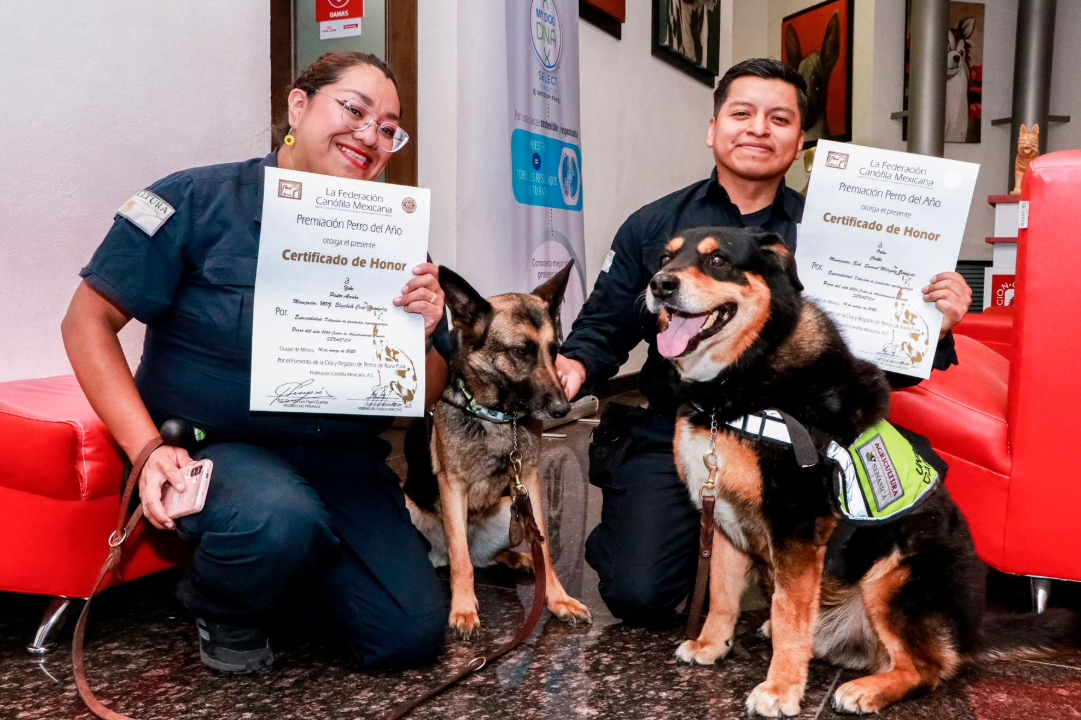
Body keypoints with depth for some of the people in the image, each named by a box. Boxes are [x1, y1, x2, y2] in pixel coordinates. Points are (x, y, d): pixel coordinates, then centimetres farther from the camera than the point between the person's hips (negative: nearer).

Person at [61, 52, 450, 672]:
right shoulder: (197, 201, -9)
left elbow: (426, 395, 5)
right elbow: (89, 321, -6)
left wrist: (422, 335, -18)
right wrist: (147, 449, -17)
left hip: (341, 460, 4)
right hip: (214, 448, -3)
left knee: (413, 635, -9)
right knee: (281, 519, -37)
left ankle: (298, 566, 23)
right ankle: (222, 607, 1)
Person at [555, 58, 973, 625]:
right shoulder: (653, 227, 5)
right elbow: (604, 327, 6)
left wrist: (934, 328, -18)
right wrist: (577, 365, -16)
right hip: (672, 441, 0)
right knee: (639, 595, -14)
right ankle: (615, 535, 24)